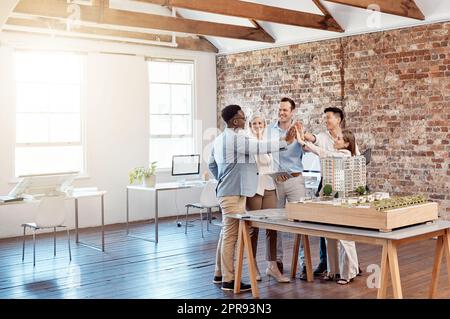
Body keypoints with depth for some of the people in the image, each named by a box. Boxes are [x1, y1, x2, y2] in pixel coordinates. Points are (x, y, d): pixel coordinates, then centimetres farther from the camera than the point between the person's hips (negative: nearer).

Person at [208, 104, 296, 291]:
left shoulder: (220, 139, 14)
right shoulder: (236, 138, -17)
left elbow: (211, 164, 22)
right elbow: (260, 147, -21)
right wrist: (285, 142, -14)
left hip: (226, 191, 10)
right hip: (234, 194, -10)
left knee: (226, 233, 16)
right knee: (232, 235, -7)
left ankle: (220, 274, 23)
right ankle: (228, 280, -3)